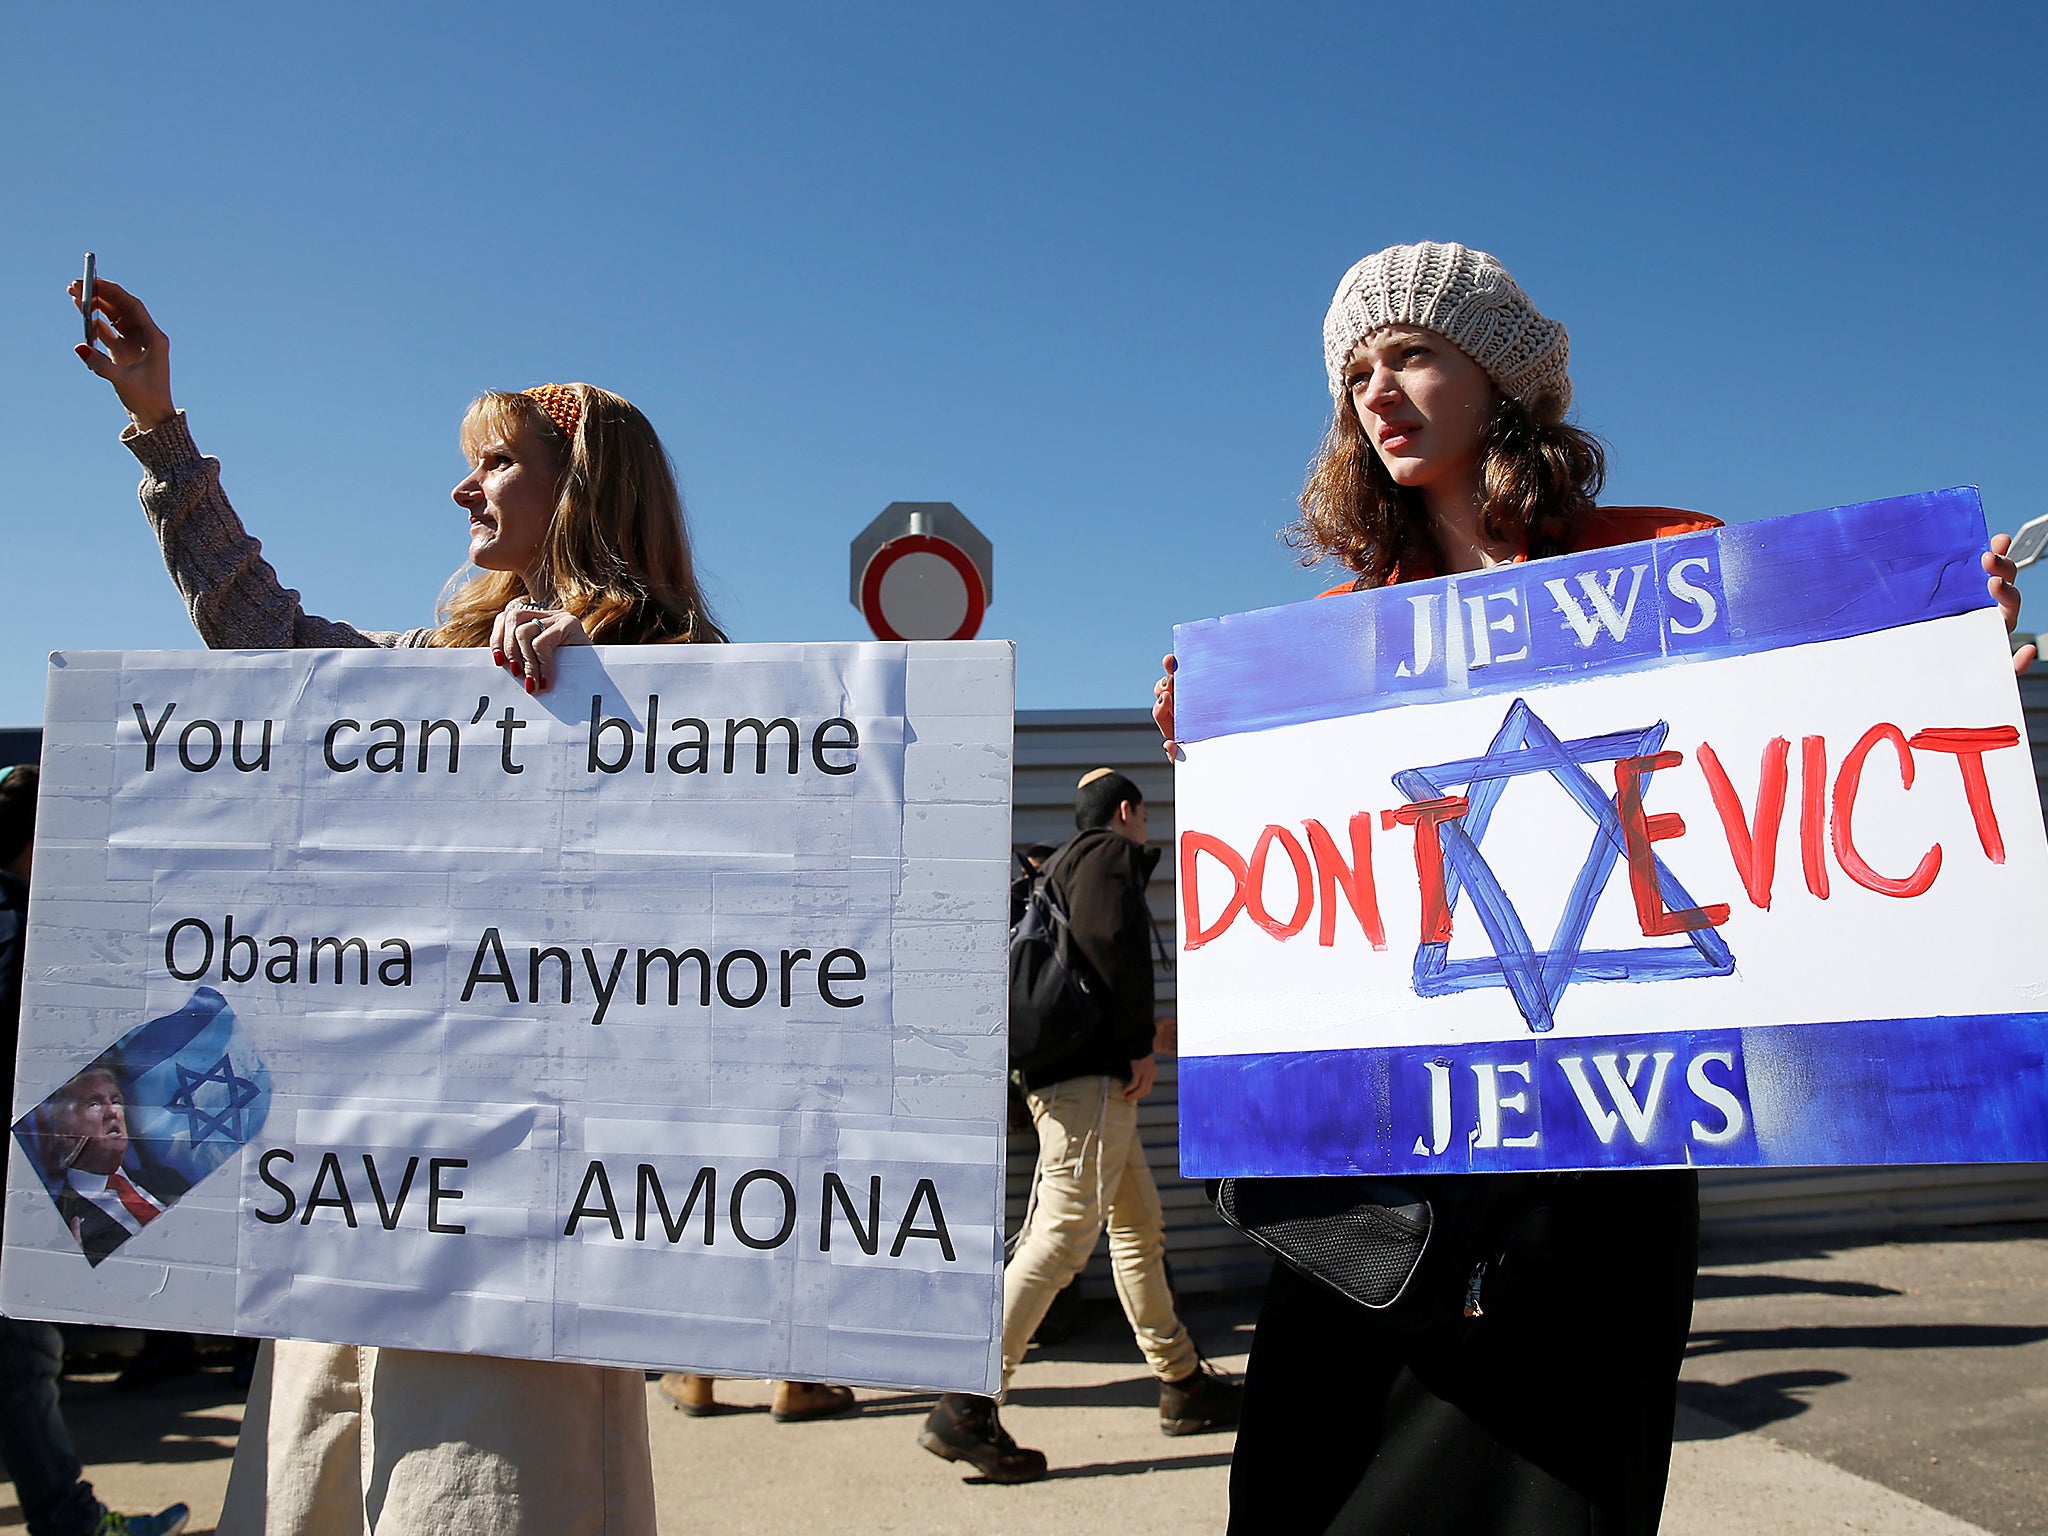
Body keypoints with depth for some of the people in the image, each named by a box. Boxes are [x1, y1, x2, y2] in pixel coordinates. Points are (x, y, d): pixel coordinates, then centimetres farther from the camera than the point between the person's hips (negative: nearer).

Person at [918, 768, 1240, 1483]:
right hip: (1090, 1073, -11)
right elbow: (1110, 938, -19)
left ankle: (1184, 1385, 27)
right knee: (1064, 1232, -13)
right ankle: (965, 1409, -15)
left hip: (1066, 1073, 11)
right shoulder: (1112, 851, -2)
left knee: (1140, 1223, 17)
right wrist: (1138, 1042, -14)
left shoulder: (1063, 864, 25)